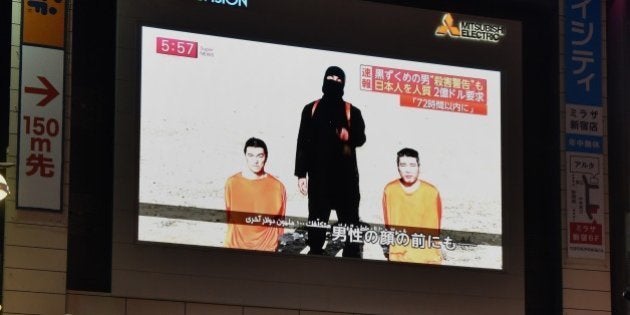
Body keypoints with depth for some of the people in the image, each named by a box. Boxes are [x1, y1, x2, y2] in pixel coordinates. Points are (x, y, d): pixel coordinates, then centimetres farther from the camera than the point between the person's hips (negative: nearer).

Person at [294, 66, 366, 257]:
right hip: (319, 174, 1)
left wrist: (350, 136, -21)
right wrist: (301, 174, 1)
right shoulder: (310, 110, 10)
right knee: (317, 220, 4)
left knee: (349, 220, -4)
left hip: (345, 174, -1)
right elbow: (302, 142, 8)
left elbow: (361, 138, 4)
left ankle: (352, 257, -2)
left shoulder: (352, 112, 8)